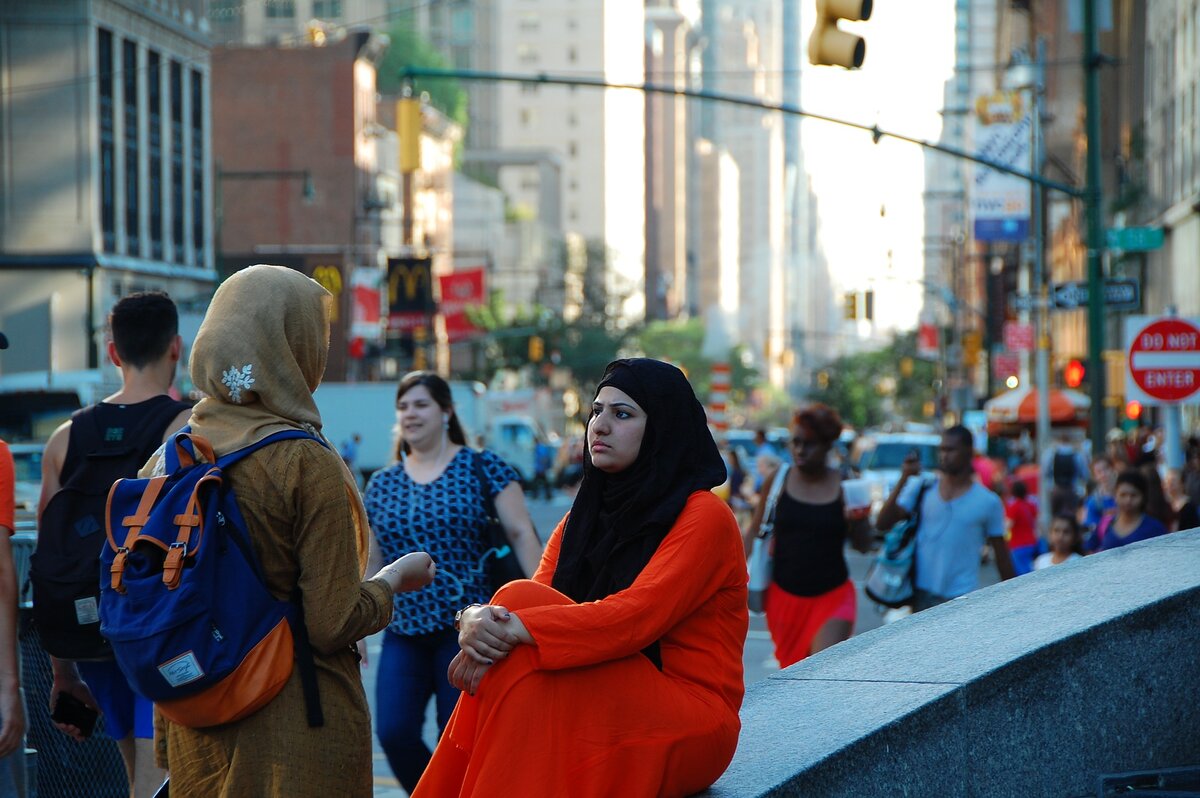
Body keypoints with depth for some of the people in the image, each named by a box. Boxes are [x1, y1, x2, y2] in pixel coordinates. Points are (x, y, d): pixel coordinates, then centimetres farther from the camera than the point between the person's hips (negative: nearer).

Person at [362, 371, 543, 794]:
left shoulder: (482, 468, -1)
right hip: (404, 633, 4)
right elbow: (369, 564, 16)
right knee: (393, 733, -10)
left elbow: (522, 535, -6)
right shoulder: (382, 484, 11)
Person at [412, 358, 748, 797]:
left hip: (691, 722, -6)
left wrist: (515, 628, -31)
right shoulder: (584, 515, 14)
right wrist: (478, 620, -23)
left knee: (524, 663, -28)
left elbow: (639, 616, -23)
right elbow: (528, 604, 1)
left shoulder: (704, 517, -9)